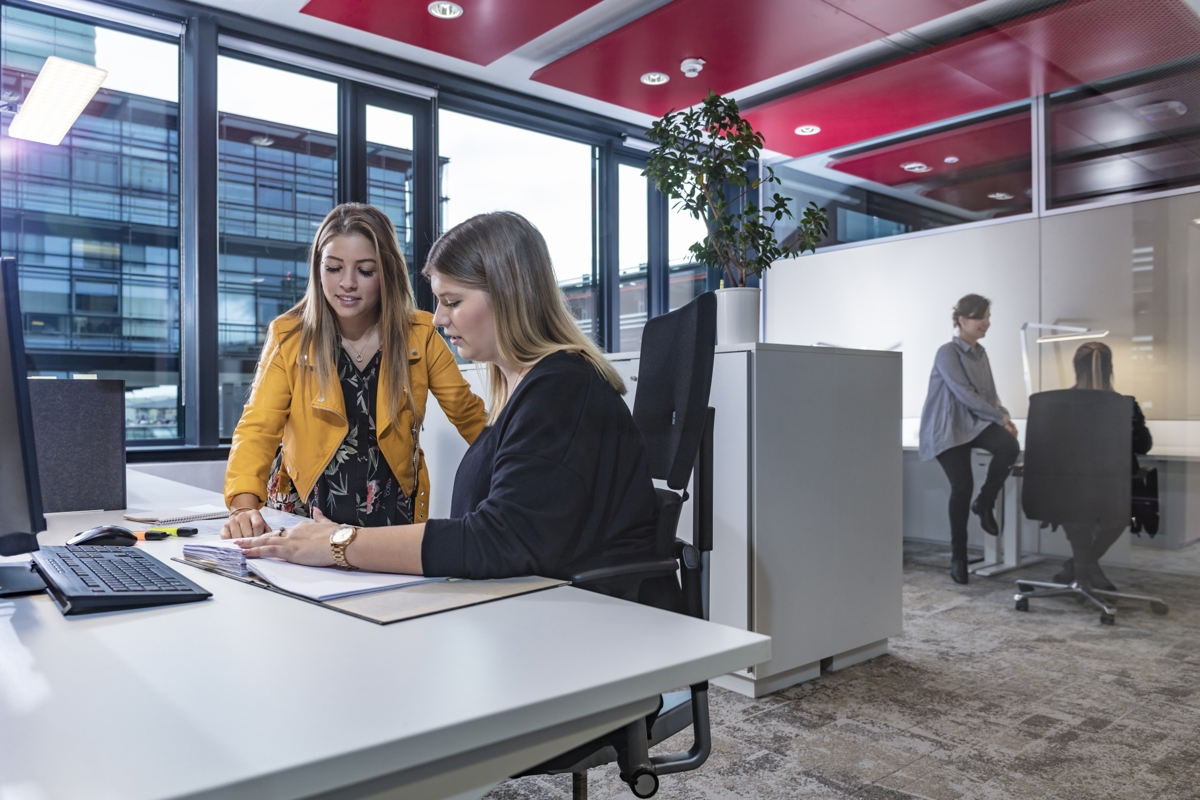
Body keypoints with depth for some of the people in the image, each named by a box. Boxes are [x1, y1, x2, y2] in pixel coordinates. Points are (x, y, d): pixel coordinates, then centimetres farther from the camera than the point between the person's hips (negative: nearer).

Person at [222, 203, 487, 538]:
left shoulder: (419, 334, -2)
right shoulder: (289, 336, -4)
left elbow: (469, 416, 4)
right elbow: (257, 429, -10)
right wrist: (243, 507, -27)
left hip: (392, 520, 0)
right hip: (303, 519, 0)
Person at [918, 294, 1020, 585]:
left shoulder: (980, 353, 14)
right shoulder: (948, 352, -9)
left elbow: (989, 394, 17)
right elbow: (965, 394, -16)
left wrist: (1004, 416, 0)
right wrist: (1001, 418, -15)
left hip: (975, 422, 6)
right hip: (947, 428, -6)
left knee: (1009, 447, -26)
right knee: (962, 486, -11)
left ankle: (985, 502, 0)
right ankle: (958, 555, 6)